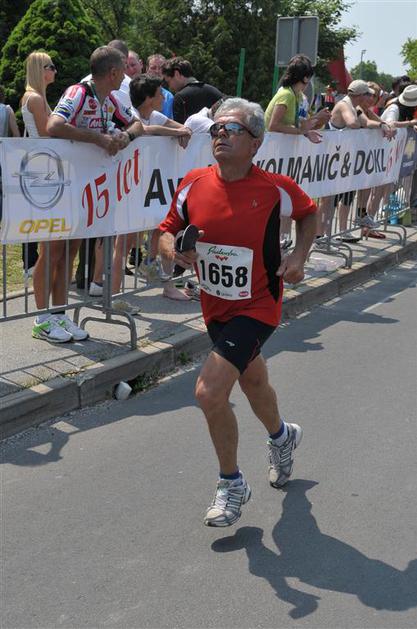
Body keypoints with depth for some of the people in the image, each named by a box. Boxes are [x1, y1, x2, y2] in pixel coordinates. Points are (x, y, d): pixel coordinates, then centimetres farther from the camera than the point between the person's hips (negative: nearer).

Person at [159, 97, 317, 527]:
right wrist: (175, 251, -18)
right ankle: (282, 436, 60)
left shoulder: (275, 189, -15)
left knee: (209, 391, -18)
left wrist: (299, 255, -8)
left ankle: (232, 484, 6)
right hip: (215, 307, 5)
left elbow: (309, 213, 6)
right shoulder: (193, 184, -8)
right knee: (252, 382, 27)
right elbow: (167, 231, 4)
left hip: (256, 307, -5)